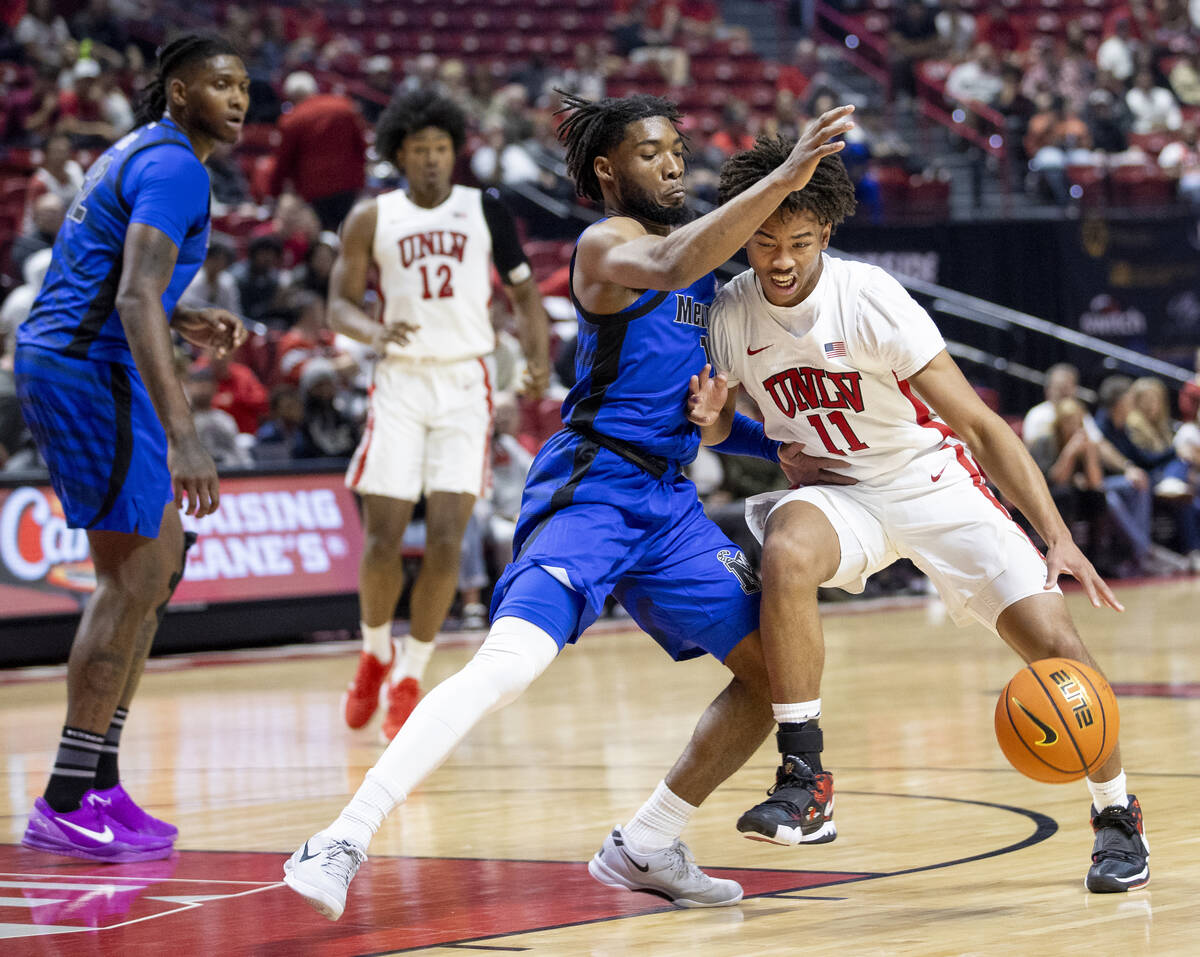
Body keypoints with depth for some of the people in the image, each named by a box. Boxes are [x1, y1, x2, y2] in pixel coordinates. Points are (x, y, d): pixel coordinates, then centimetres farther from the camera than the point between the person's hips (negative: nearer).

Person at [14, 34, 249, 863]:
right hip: (89, 370, -11)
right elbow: (135, 299, -27)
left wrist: (186, 322, 17)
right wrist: (183, 437, -34)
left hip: (63, 361, 11)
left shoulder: (139, 153, 18)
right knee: (134, 579, -9)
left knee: (160, 563, 14)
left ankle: (99, 784, 16)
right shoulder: (174, 166, -14)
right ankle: (65, 807, -7)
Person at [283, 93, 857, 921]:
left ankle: (643, 848, 17)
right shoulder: (608, 243, -6)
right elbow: (670, 267, -31)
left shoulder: (704, 256, 20)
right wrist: (785, 178, -36)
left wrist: (779, 450, 19)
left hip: (666, 497, 9)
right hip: (593, 486, -9)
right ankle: (343, 843, -27)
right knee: (511, 661, -27)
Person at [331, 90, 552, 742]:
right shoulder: (372, 219, 4)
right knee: (383, 540, -4)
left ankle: (409, 678, 5)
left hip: (465, 385, 0)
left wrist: (540, 358, -7)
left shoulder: (485, 210, 5)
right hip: (400, 382, 0)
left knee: (445, 541, -9)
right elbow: (340, 303, 4)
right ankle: (375, 654, 24)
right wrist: (375, 332, -18)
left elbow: (523, 289, 10)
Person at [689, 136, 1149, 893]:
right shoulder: (731, 314, -12)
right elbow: (719, 426, 8)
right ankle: (804, 785, -27)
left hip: (933, 481, -2)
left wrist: (1059, 538, -31)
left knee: (1055, 644, -14)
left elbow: (980, 425, -23)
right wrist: (710, 416, -19)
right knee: (786, 555, -34)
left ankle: (1116, 815, 11)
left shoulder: (870, 300, -24)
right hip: (836, 491, 2)